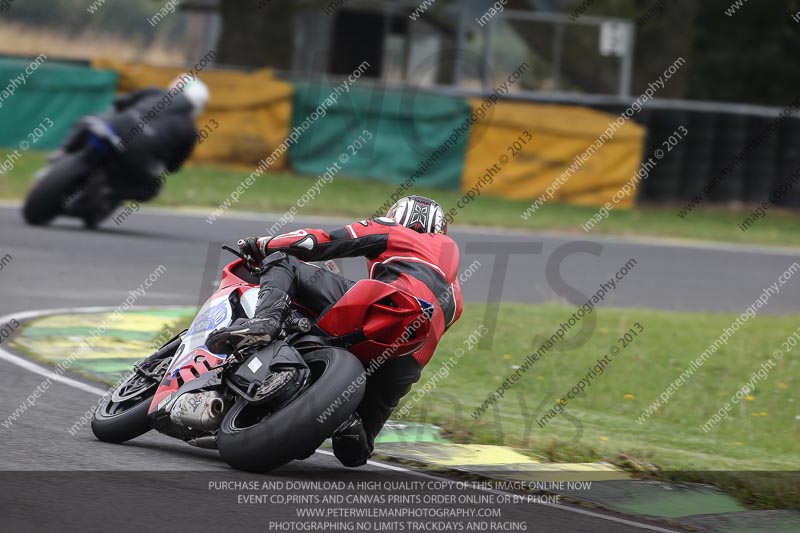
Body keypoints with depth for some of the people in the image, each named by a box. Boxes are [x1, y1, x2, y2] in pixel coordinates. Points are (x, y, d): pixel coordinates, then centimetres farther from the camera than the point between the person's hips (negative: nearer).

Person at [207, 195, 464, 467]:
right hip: (410, 363, 5)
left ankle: (265, 319, -23)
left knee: (282, 263, 9)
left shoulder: (396, 234, 25)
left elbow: (325, 243, 17)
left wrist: (262, 245, 28)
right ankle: (347, 423, -18)